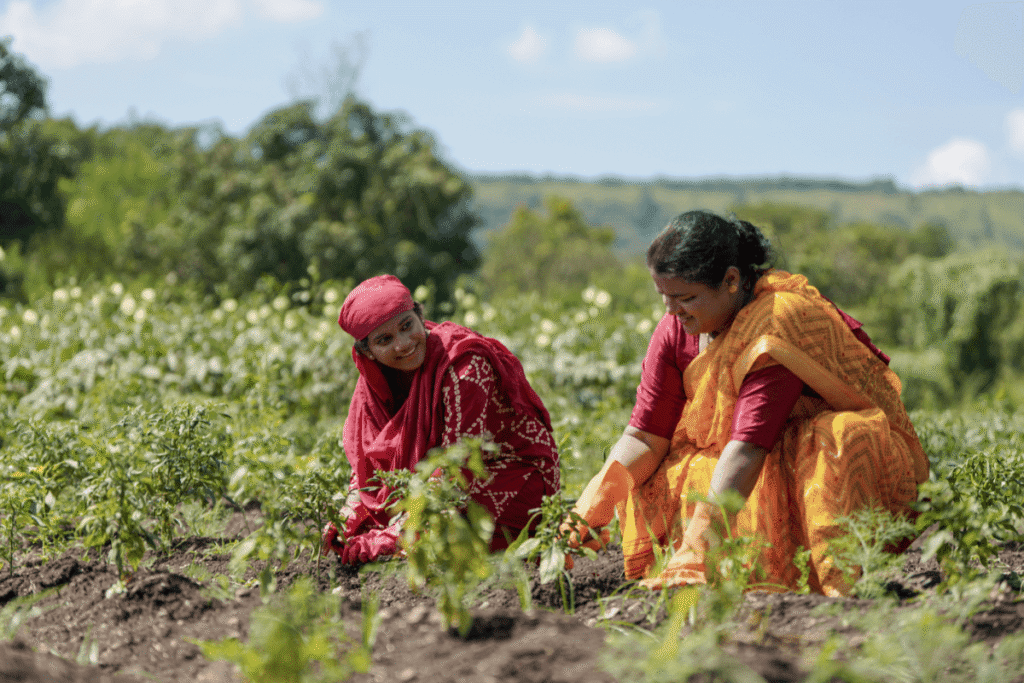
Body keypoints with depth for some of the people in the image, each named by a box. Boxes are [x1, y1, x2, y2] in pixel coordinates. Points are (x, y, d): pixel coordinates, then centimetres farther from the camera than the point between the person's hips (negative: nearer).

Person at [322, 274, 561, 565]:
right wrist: (348, 520, -14)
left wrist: (391, 538, -33)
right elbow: (367, 456, 4)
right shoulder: (375, 378, -4)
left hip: (518, 475, -8)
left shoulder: (463, 363, -27)